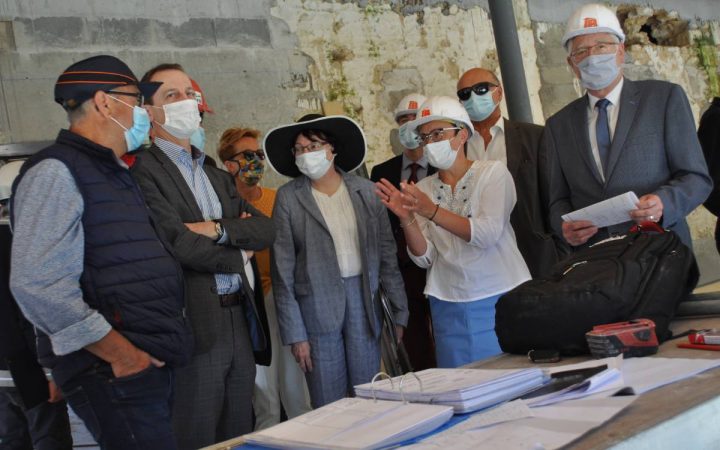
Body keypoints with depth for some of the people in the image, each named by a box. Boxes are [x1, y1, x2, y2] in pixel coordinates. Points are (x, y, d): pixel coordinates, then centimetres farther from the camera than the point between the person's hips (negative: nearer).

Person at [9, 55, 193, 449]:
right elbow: (36, 285, -23)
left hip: (154, 364, 9)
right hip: (112, 373, -9)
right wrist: (120, 353, -18)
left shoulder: (117, 176, 19)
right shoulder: (55, 172, -12)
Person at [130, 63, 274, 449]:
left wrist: (216, 229, -11)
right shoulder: (144, 169, -7)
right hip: (195, 324, -7)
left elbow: (265, 229, 8)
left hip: (241, 320, 7)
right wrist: (237, 256, -1)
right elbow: (177, 243, -17)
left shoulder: (218, 177, 19)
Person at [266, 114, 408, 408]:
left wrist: (399, 312, 4)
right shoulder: (288, 197, -2)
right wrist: (295, 334, -7)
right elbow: (283, 269, -3)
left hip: (363, 298, 2)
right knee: (328, 407, 2)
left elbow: (387, 253, 7)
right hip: (316, 304, -2)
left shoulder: (365, 190, 4)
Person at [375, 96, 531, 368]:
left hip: (501, 297, -3)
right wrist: (406, 218, -15)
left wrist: (432, 211, -25)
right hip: (449, 306, 3)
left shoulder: (493, 172, -2)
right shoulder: (423, 188, 8)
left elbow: (489, 234, -17)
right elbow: (425, 258, 1)